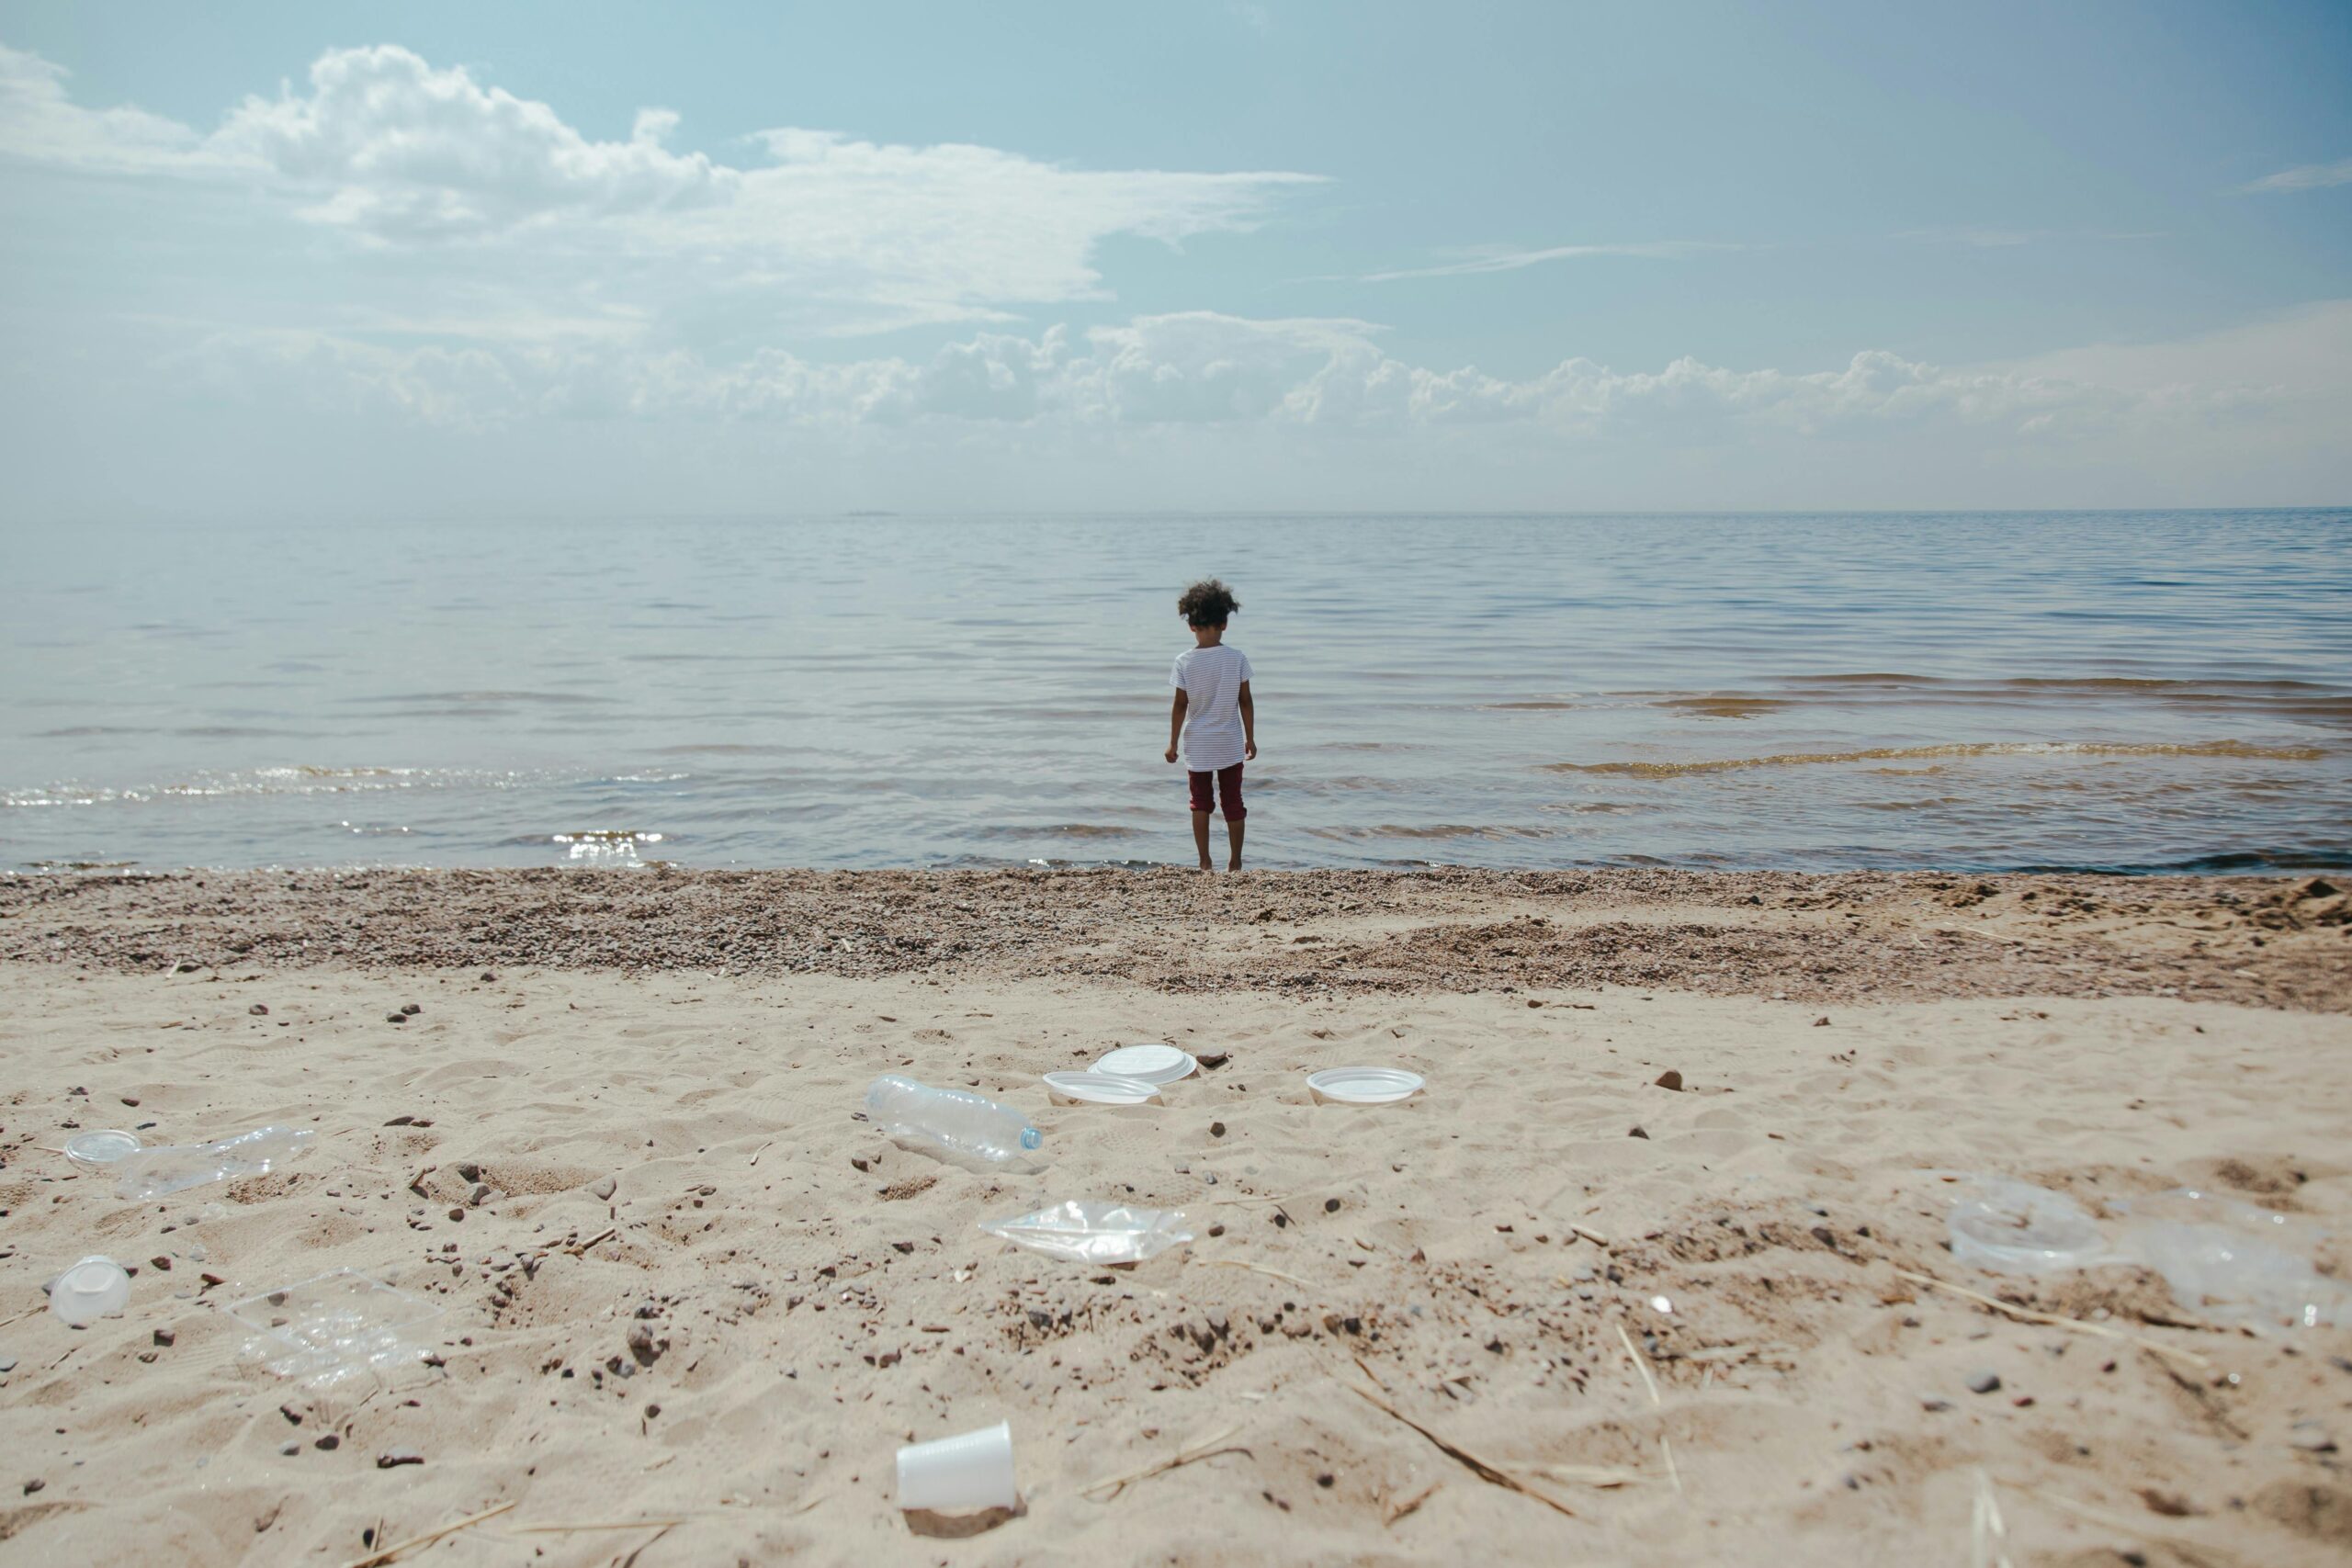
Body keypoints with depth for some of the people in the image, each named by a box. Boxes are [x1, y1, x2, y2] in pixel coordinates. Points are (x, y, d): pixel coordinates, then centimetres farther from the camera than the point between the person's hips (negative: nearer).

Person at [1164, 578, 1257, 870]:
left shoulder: (1184, 662, -10)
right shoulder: (1237, 658, -8)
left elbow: (1180, 706, -7)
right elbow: (1245, 702, -3)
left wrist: (1173, 743, 2)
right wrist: (1250, 738, 8)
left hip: (1197, 745, 0)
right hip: (1231, 743, 0)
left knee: (1200, 803, 11)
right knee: (1233, 802, 10)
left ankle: (1205, 863, 10)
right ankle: (1235, 862, 15)